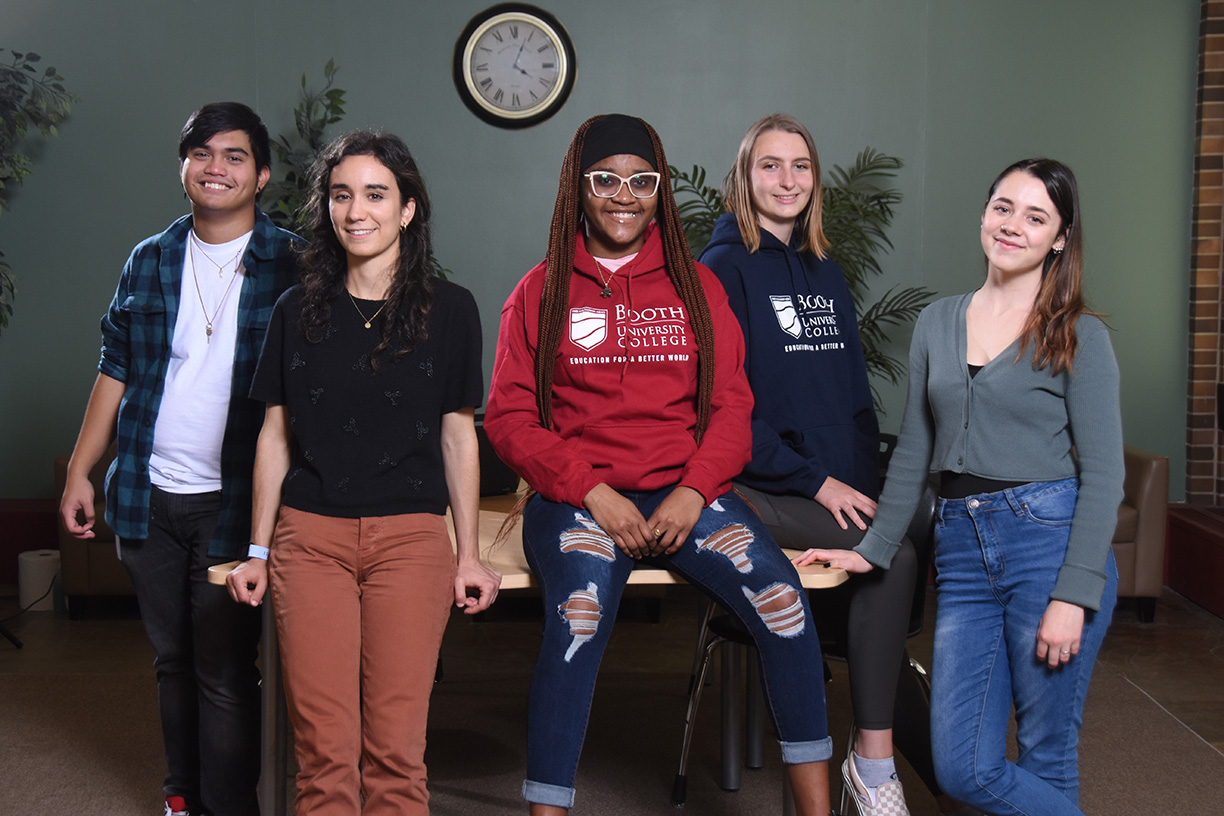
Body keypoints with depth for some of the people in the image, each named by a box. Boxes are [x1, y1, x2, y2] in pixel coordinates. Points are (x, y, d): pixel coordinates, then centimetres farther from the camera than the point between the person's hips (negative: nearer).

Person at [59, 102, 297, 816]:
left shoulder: (292, 263, -5)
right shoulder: (149, 261, 9)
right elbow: (116, 370, 13)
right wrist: (81, 471, 9)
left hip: (234, 503, -4)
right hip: (150, 500, 5)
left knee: (225, 671, -1)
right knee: (173, 660, 16)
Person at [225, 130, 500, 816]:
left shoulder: (448, 308, 5)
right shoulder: (298, 311, 10)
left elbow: (458, 434, 7)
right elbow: (276, 435, 13)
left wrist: (469, 554, 4)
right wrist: (259, 551, 10)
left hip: (410, 535, -1)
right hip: (310, 535, 1)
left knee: (395, 749, -4)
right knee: (324, 747, -2)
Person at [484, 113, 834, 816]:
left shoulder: (697, 285, 15)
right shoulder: (541, 292, 10)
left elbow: (732, 406, 9)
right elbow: (510, 418, 4)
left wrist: (692, 493, -9)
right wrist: (594, 494, -11)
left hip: (687, 493, 2)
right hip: (578, 499, -1)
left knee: (781, 596, -24)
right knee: (580, 613, -33)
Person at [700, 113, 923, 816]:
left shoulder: (825, 271, 18)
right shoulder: (725, 268, -2)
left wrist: (865, 480, 3)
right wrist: (818, 483, -14)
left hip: (842, 487, 6)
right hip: (760, 489, -6)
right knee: (892, 548, -25)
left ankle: (876, 751, -10)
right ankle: (876, 757, -14)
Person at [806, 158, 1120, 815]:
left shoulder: (1078, 336, 0)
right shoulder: (936, 323, 13)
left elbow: (1102, 473, -5)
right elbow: (913, 453, 18)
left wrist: (1074, 595, -13)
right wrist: (872, 549, 15)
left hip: (1051, 539, -4)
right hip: (961, 551, 4)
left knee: (1046, 759, 3)